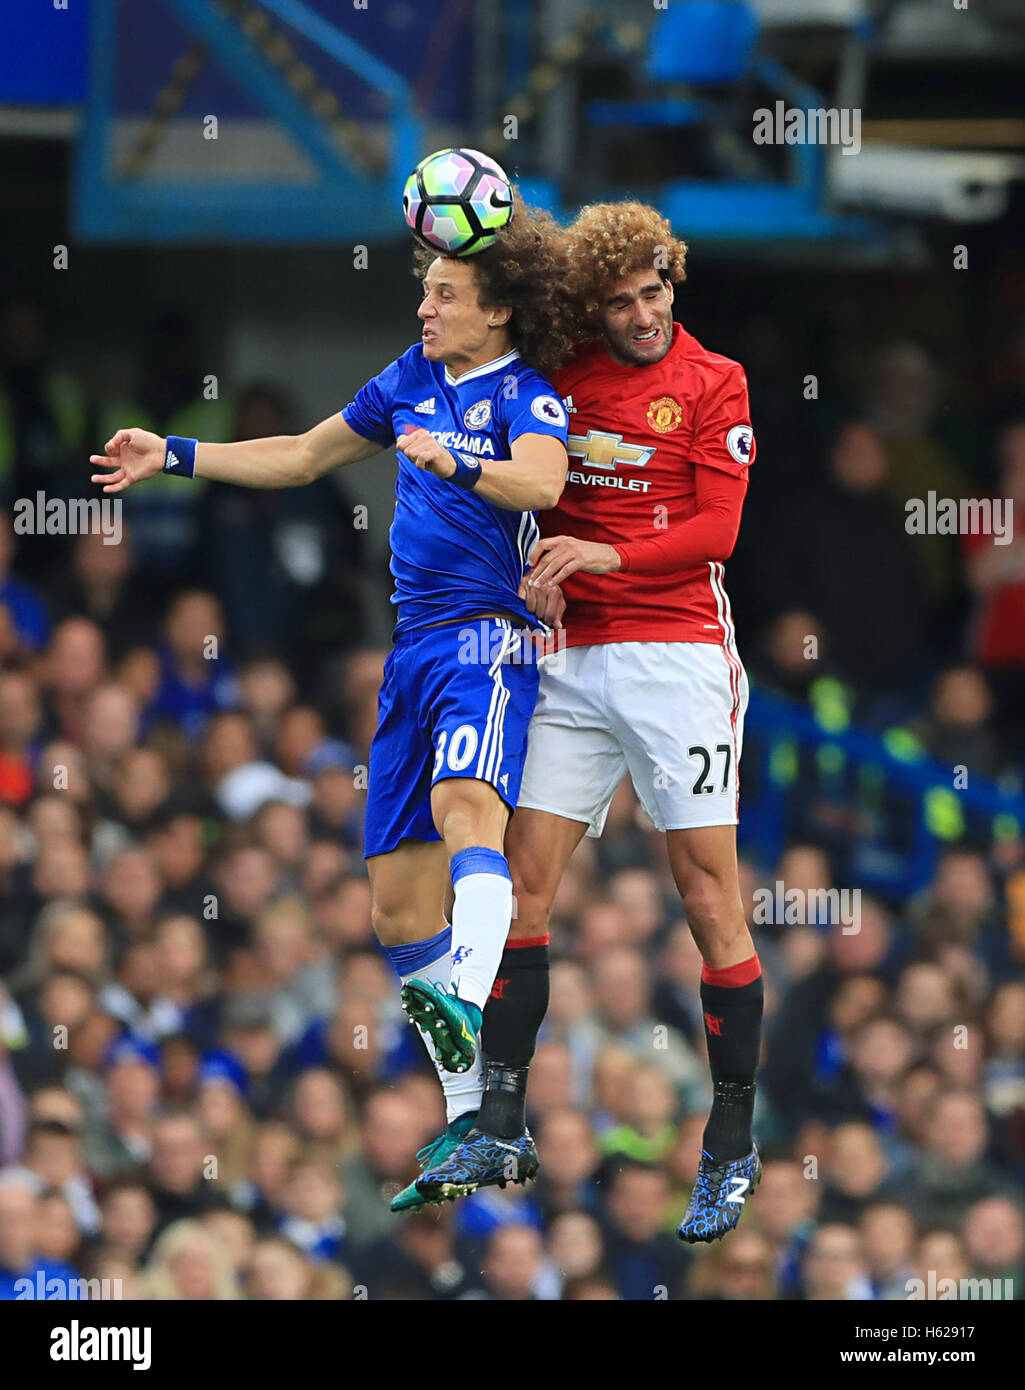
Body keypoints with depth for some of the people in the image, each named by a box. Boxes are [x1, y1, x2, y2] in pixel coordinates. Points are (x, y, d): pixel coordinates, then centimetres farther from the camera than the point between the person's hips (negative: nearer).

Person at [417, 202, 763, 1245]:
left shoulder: (712, 384, 0)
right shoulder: (560, 376, 10)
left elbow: (716, 529, -6)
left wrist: (605, 556, -17)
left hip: (679, 655, -4)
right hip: (573, 655, 4)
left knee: (710, 898, -5)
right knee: (522, 880, -1)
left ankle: (732, 1147, 0)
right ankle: (501, 1126, 6)